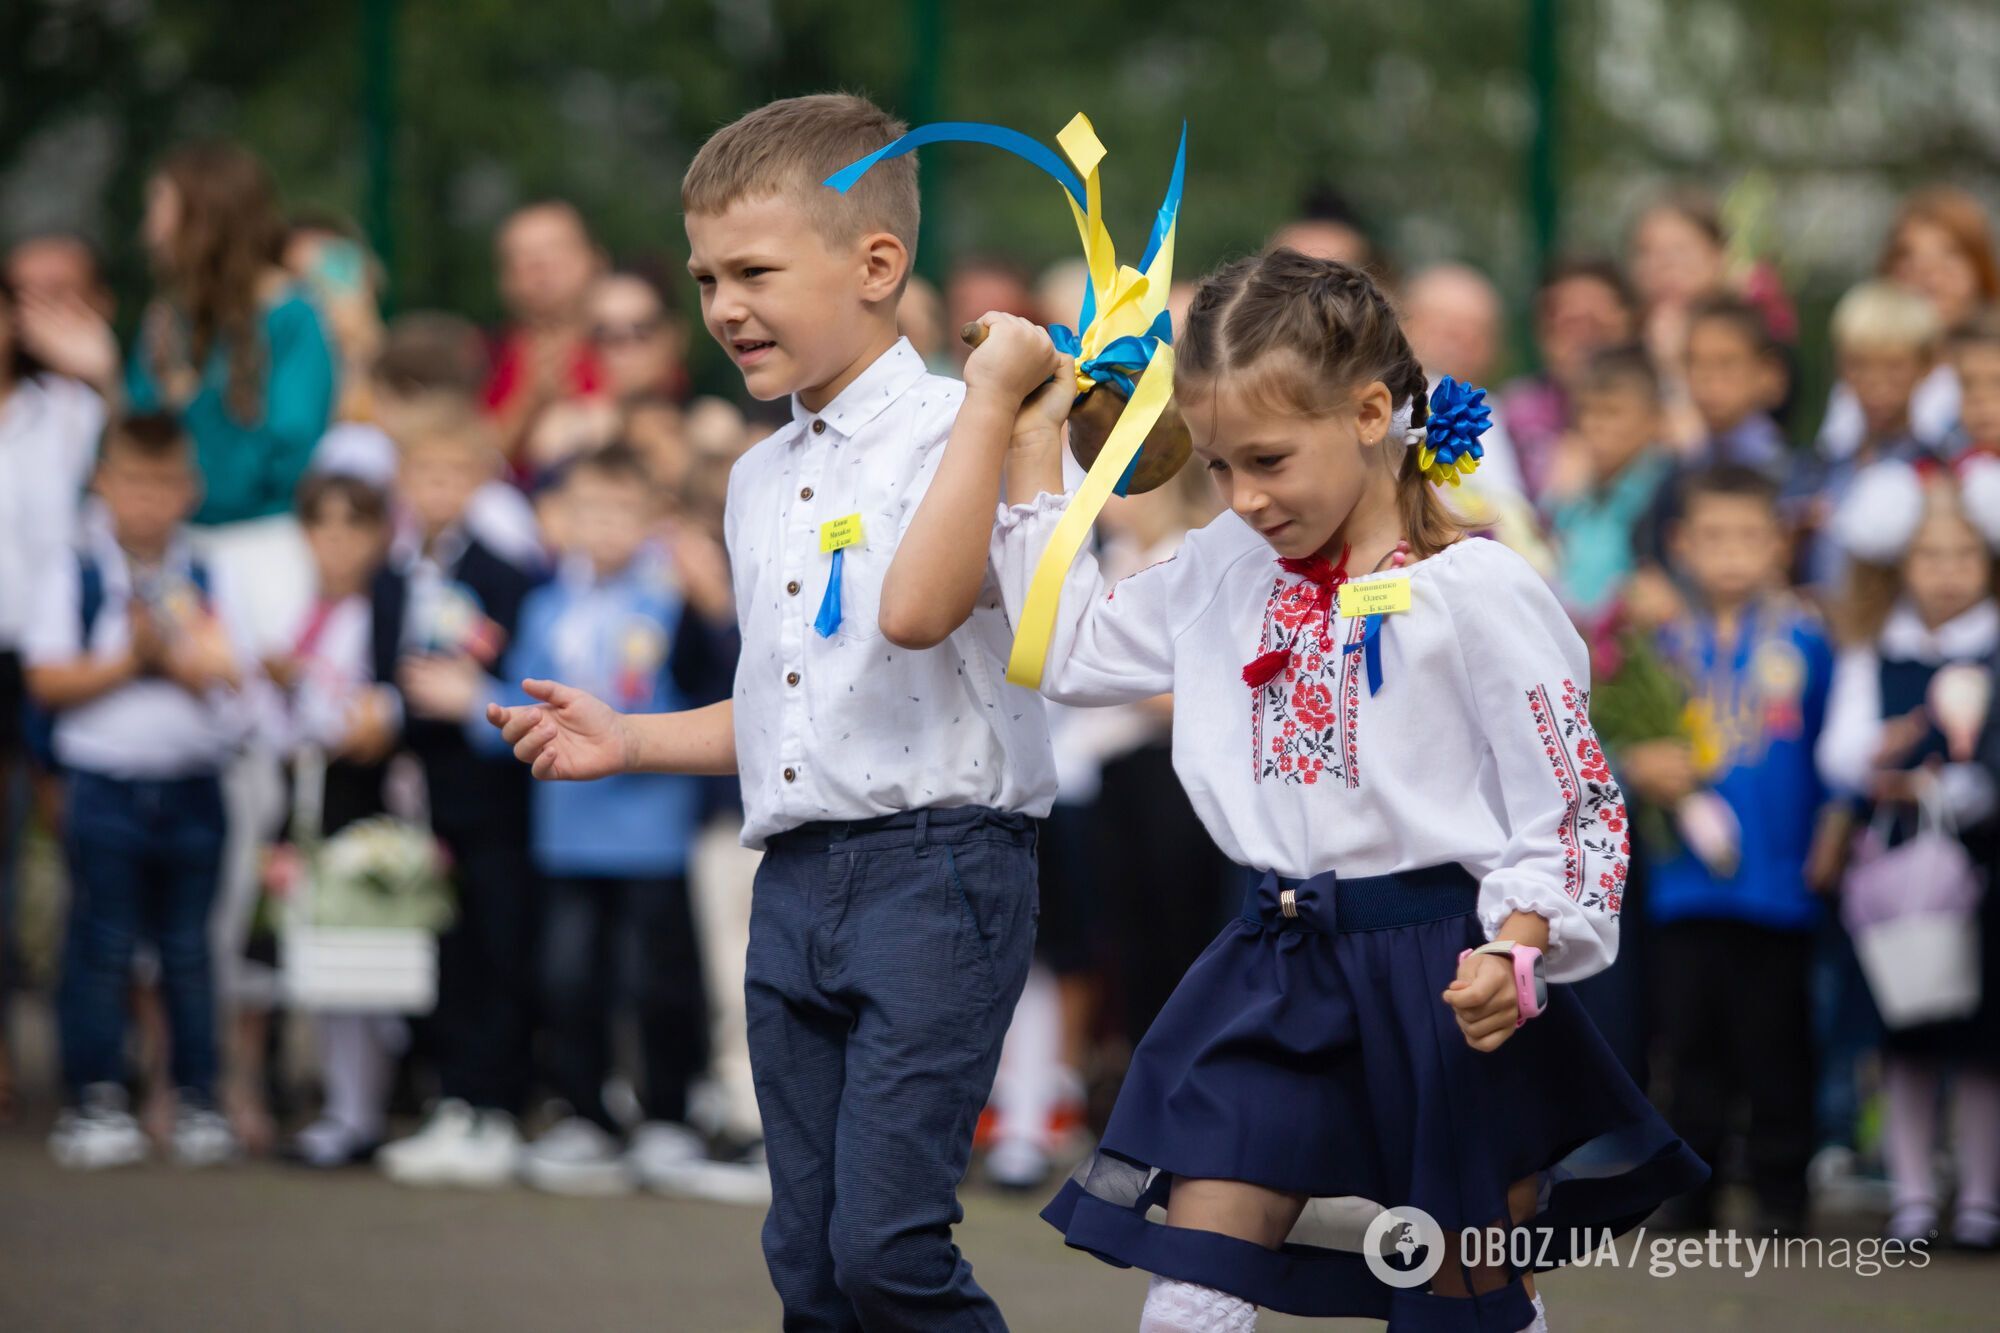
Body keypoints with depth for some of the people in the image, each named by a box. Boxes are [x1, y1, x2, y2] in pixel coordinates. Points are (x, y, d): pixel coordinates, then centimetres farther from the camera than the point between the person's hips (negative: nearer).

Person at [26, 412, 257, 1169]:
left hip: (193, 787, 2)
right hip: (105, 786, -2)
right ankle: (96, 1100, 4)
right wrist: (130, 661, -13)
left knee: (188, 950, 7)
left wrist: (174, 654, -17)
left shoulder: (207, 586, 6)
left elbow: (231, 680, -1)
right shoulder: (74, 580, 0)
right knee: (101, 948, -1)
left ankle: (197, 1099, 13)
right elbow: (48, 680, -7)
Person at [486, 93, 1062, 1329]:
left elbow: (915, 612, -27)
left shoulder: (954, 435, -7)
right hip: (796, 887, 8)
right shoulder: (761, 482, 18)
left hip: (938, 866, -8)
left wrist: (992, 397, -23)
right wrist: (631, 741, 17)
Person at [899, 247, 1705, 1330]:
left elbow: (1575, 804, -12)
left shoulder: (1477, 591, -12)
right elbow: (1068, 651, 18)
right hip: (1277, 980, 5)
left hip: (1441, 983, -5)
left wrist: (1516, 955, -27)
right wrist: (1032, 450, 13)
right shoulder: (1223, 573, 7)